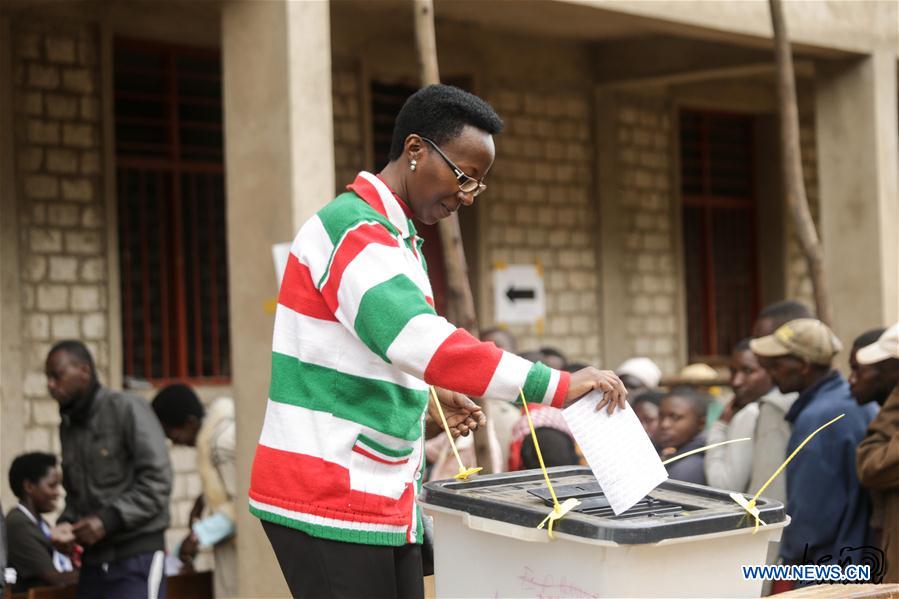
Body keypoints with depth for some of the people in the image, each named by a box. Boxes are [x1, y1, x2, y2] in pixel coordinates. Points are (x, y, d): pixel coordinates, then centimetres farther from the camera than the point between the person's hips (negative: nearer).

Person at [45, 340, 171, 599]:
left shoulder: (127, 409, -7)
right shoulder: (68, 426, 14)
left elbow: (157, 481, -13)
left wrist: (109, 519, -19)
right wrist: (66, 522, 1)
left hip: (136, 557, -7)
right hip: (93, 561, 7)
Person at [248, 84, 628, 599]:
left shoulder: (397, 240, 16)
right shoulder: (354, 229, -16)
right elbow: (420, 340, -30)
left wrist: (430, 392, 15)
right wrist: (559, 387, -32)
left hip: (385, 504, 9)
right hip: (329, 501, -9)